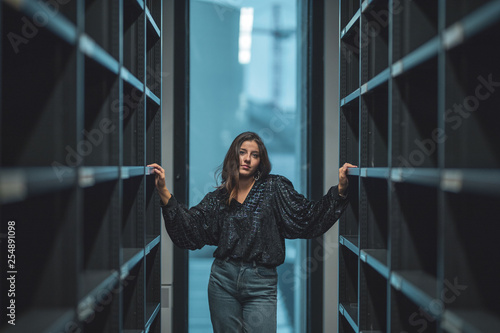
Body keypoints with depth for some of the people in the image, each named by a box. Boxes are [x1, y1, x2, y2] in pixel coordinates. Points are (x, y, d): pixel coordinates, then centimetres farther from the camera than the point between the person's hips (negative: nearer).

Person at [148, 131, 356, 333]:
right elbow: (190, 227, -3)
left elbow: (307, 218, -5)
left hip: (260, 283, -2)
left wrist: (340, 190, -19)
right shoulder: (218, 197, 9)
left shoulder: (274, 188, 4)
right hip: (223, 280, 2)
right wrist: (163, 191, -11)